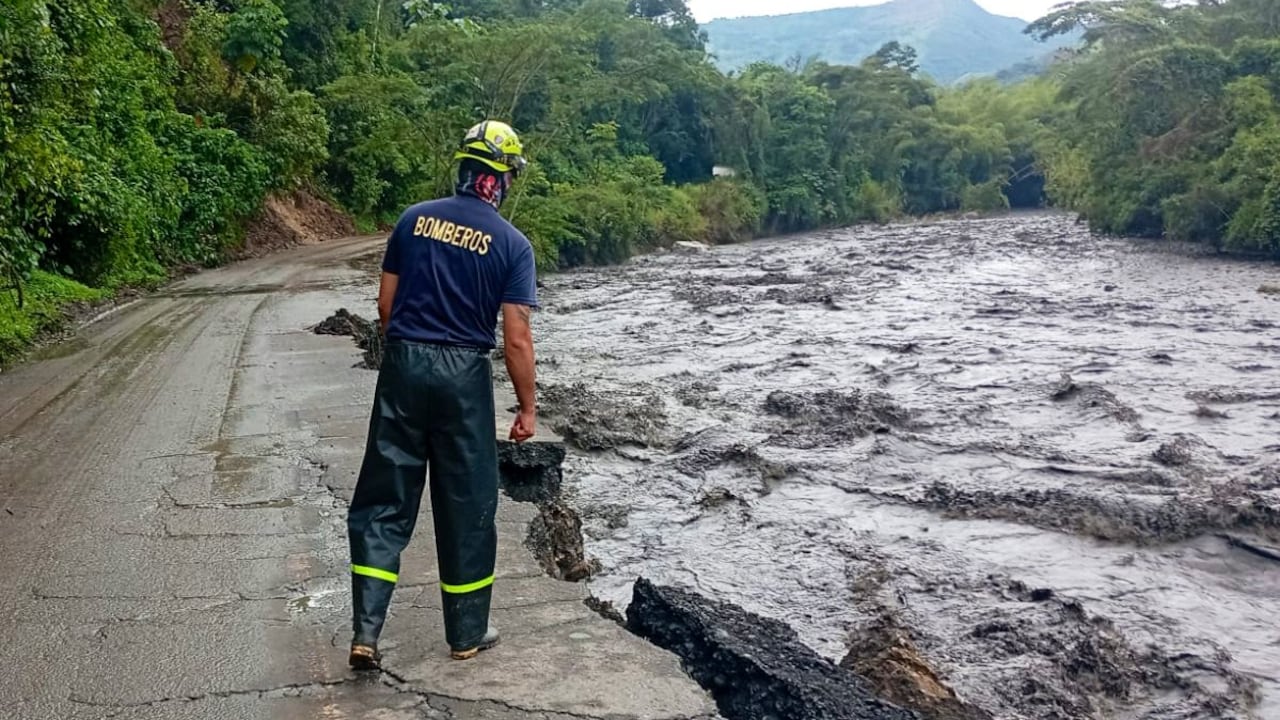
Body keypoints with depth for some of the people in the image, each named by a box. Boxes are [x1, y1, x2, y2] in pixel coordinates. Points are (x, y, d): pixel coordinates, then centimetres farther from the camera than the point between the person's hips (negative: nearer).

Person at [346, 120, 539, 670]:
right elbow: (516, 338, -8)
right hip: (463, 376, -2)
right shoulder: (512, 244, -5)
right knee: (467, 504, 10)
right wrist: (527, 408, 1)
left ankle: (366, 632, 2)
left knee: (384, 499, 8)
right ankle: (467, 633, 22)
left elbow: (386, 304, 7)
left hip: (403, 364, 3)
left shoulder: (414, 219, 4)